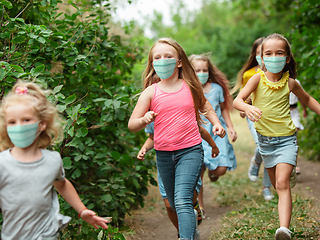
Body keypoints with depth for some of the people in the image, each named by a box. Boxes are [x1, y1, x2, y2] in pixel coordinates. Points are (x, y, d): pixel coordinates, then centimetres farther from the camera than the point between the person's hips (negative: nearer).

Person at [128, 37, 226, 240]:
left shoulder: (190, 87, 1)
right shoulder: (151, 92, -1)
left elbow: (205, 107, 21)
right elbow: (132, 125, -3)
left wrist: (216, 123, 3)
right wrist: (144, 120, -24)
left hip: (190, 151, -3)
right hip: (163, 154, 3)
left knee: (182, 201, -19)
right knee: (174, 204, 17)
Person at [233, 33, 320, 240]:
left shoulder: (290, 83, -5)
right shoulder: (258, 79, -8)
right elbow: (237, 100, -20)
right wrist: (247, 108, -42)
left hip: (286, 139, -2)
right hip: (265, 140, 2)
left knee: (282, 183, -18)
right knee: (278, 186, 14)